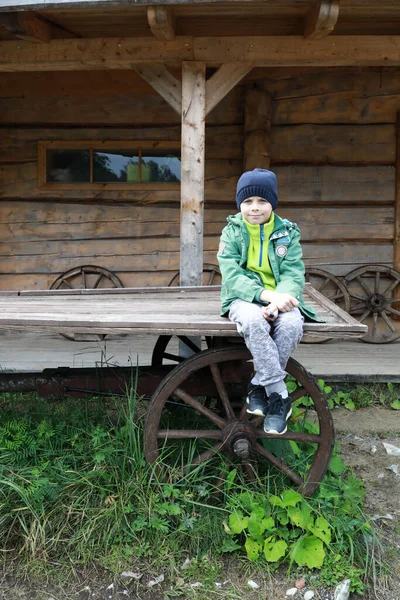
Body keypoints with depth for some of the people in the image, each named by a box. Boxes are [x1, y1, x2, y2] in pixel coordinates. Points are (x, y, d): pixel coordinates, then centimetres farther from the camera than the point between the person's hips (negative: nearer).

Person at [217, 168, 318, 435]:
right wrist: (267, 294, -30)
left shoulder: (288, 232, 4)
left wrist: (279, 300, -29)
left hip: (280, 299, 2)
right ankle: (279, 395, -27)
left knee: (292, 324, -33)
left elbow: (294, 275, -6)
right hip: (245, 298, -1)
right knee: (254, 322, -36)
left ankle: (259, 387, -14)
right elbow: (232, 276, -13)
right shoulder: (232, 232, 0)